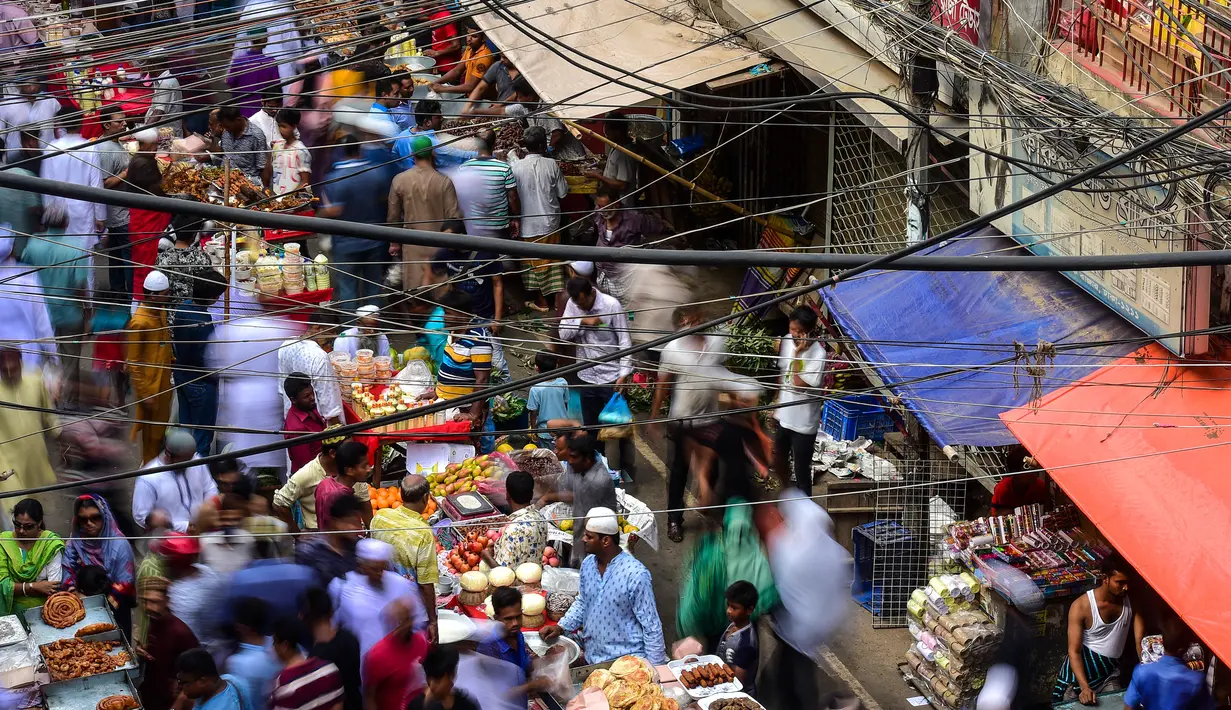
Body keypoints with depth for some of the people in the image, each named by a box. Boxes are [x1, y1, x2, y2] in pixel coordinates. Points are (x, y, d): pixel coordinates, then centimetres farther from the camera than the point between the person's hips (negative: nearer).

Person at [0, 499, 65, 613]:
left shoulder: (51, 544, -4)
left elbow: (54, 590, -9)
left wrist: (18, 589, -12)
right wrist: (33, 587, -16)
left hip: (43, 607, -1)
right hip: (13, 609, 1)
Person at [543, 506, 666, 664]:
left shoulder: (635, 574, -22)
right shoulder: (587, 564, -2)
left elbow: (651, 626, -15)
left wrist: (656, 669, -13)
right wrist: (561, 627, 2)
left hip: (627, 661, -6)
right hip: (592, 659, 6)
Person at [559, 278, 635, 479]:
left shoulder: (611, 305, -16)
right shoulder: (572, 304, -2)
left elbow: (625, 342, -14)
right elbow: (563, 333, -5)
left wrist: (623, 374, -20)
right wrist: (582, 322, -22)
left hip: (612, 377, -4)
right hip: (588, 377, 4)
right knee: (592, 427, 13)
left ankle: (628, 469, 17)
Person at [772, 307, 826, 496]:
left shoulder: (818, 354, -23)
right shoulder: (787, 342, -4)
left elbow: (799, 385, -26)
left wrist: (797, 355, -28)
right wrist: (776, 405, 12)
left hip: (803, 423, -7)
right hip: (783, 415, 7)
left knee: (801, 472, 3)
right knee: (779, 461, 25)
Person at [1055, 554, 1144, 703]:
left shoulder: (1132, 602, -11)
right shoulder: (1081, 606, -21)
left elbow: (1140, 640, -8)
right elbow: (1074, 651, -21)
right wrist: (1085, 688, -32)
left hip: (1110, 670, 3)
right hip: (1082, 665, -3)